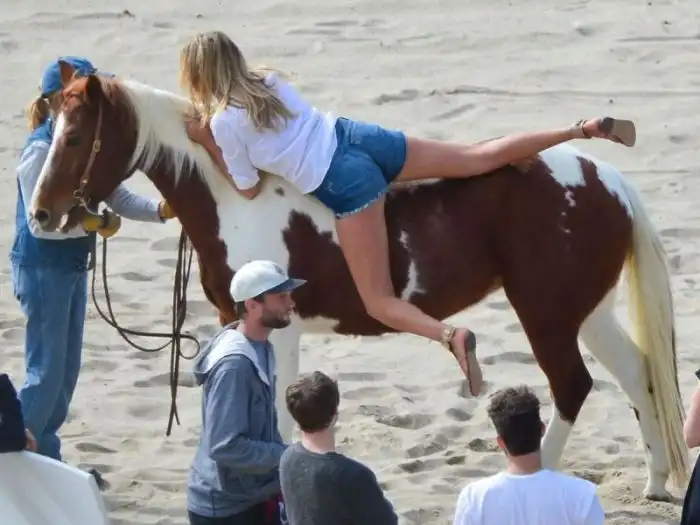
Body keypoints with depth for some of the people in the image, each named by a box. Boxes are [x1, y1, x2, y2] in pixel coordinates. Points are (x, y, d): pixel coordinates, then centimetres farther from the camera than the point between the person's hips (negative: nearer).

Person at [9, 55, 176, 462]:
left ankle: (45, 456, 23)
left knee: (67, 369, 13)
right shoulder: (41, 150, -19)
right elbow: (40, 223, -22)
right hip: (43, 270, -9)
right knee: (46, 371, -5)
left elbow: (119, 198, 10)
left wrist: (159, 210, -5)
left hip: (73, 267, 9)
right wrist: (93, 224, -26)